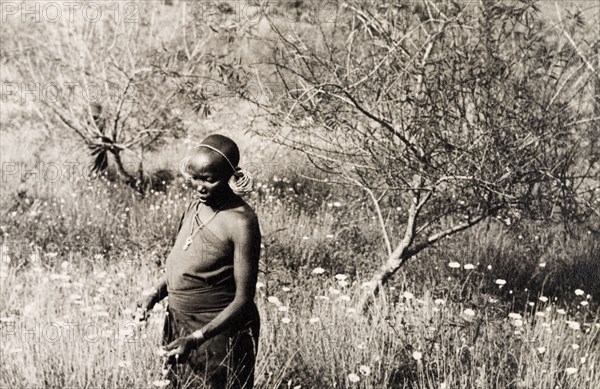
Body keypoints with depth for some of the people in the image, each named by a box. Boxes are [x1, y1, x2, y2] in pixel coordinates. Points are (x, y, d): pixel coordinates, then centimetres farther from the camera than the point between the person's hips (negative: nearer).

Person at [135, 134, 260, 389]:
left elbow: (243, 299, -19)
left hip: (220, 330, -7)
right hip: (179, 326, 7)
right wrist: (155, 294, 1)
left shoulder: (240, 222, -20)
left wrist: (197, 338, -26)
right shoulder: (194, 207, 2)